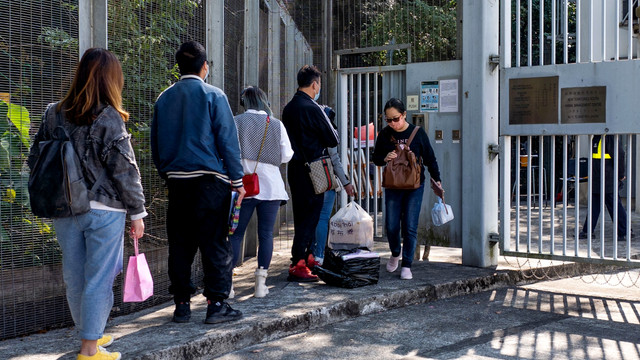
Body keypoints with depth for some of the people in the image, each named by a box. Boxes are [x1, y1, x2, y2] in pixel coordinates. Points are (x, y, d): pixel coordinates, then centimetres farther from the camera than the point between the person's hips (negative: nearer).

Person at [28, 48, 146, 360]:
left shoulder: (54, 114, 4)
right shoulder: (108, 118, -12)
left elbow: (35, 159, 8)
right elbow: (124, 170, -11)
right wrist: (137, 212, -3)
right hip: (103, 210, -6)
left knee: (74, 277, 17)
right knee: (99, 279, 4)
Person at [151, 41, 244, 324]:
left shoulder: (164, 98, 9)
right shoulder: (213, 95, -4)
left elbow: (156, 144, 14)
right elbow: (228, 140, -6)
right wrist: (237, 180, -2)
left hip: (176, 181, 5)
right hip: (210, 180, -4)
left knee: (180, 244, 9)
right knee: (215, 243, 1)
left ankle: (182, 304, 13)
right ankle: (216, 304, 2)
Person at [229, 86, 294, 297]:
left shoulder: (237, 122, -1)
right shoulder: (277, 125, 3)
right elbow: (286, 156, 4)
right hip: (271, 186, 1)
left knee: (236, 234, 5)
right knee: (266, 234, 5)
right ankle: (261, 283, 4)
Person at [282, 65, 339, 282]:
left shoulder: (288, 108, 9)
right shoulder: (312, 109, -15)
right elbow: (333, 140, -10)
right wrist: (332, 131, 10)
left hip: (294, 167, 8)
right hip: (311, 170, -8)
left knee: (301, 215, 18)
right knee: (310, 216, -4)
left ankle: (305, 257, 30)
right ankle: (298, 266, -4)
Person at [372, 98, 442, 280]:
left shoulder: (418, 132, -4)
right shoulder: (385, 134, -1)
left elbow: (429, 158, 5)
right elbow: (376, 158, 8)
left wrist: (436, 179, 5)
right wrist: (385, 158, -14)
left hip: (415, 186, -2)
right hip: (393, 187, 2)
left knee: (410, 227, -5)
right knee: (391, 226, 2)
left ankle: (406, 265, 6)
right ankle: (395, 254, 32)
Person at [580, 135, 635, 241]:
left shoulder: (610, 137, -17)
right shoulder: (596, 137, 12)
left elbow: (620, 155, -21)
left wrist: (620, 175, -16)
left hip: (609, 181, -10)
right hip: (596, 182, 10)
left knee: (614, 206, -2)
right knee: (594, 205, 13)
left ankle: (625, 233, 7)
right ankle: (587, 231, 20)